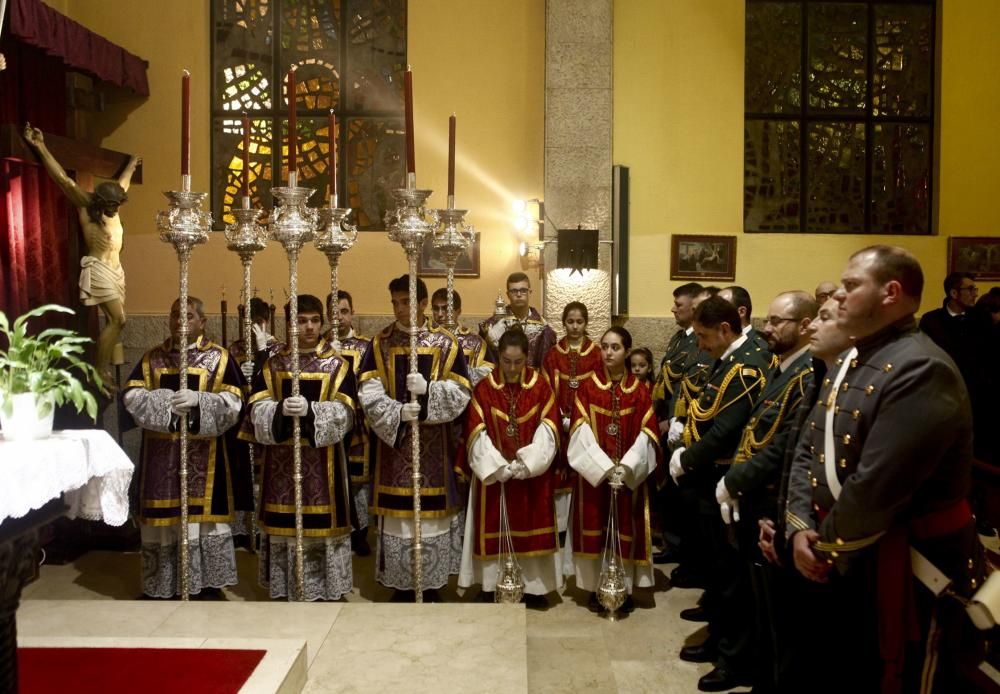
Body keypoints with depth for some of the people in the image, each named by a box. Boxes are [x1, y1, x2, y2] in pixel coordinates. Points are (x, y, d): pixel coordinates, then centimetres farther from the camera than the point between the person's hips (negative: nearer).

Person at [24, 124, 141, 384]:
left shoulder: (112, 209, 10)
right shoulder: (86, 206, -8)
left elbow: (122, 182, 29)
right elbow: (63, 179, -15)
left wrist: (132, 164, 46)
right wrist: (40, 147, -20)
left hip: (116, 269, 8)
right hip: (99, 270, -8)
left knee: (114, 320, 5)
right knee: (117, 319, -15)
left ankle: (107, 367, 10)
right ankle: (100, 371, -10)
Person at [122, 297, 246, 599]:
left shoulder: (219, 357, 1)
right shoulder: (151, 358, 10)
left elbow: (233, 403, -8)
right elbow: (131, 396, -1)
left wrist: (197, 400, -23)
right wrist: (167, 401, -17)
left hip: (203, 457, -2)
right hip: (161, 456, 3)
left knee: (204, 519, 2)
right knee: (162, 521, 7)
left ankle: (208, 583, 14)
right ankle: (161, 584, 21)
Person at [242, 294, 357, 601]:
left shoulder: (338, 365, 2)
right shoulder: (273, 365, 8)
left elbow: (344, 413, -9)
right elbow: (257, 410, -1)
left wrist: (310, 409, -25)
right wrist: (280, 410, -22)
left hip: (322, 462, -2)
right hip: (283, 461, 2)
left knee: (322, 526, -1)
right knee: (284, 526, 6)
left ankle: (325, 587, 13)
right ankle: (286, 587, 21)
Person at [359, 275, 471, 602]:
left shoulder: (447, 343, 0)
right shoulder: (380, 343, 2)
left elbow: (461, 394, -5)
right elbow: (369, 395, -6)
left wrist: (428, 388, -21)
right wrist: (397, 412, -22)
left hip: (433, 446, -1)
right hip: (394, 443, 1)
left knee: (432, 514, 5)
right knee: (397, 515, 5)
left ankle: (431, 584, 22)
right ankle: (401, 584, 20)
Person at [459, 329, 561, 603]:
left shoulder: (541, 386, -2)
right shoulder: (484, 388, -5)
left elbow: (548, 429, -6)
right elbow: (477, 433, -8)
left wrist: (527, 463, -16)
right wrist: (500, 467, -16)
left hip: (532, 475, 1)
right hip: (493, 474, 0)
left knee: (531, 527, 7)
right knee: (494, 528, 5)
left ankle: (533, 584, 19)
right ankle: (492, 584, 17)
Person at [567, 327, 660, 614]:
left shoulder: (639, 390, 2)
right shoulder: (587, 387, -1)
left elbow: (647, 433, -4)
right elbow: (581, 432, -8)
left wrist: (626, 466, -18)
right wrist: (605, 466, -19)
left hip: (630, 474, 1)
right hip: (594, 472, 0)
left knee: (626, 529, 6)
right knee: (595, 529, 4)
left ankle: (625, 588, 18)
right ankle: (597, 587, 16)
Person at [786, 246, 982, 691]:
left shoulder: (921, 371, -23)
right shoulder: (849, 362, 9)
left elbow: (874, 488, -28)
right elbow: (808, 447, 6)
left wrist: (825, 543, -13)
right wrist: (800, 527, -7)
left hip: (910, 564, -9)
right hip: (846, 560, 9)